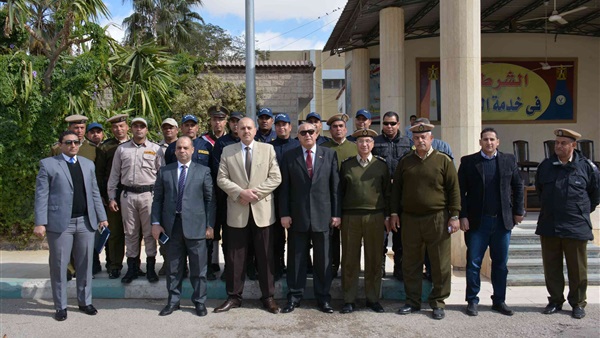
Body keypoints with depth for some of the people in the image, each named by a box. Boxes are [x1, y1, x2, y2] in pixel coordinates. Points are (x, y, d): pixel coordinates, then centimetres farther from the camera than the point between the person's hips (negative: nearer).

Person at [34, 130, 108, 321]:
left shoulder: (88, 164, 14)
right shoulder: (48, 164, 0)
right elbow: (41, 195, -5)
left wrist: (102, 217, 10)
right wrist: (40, 223, -11)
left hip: (86, 222, 4)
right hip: (60, 222, -4)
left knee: (85, 264, 10)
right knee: (59, 265, 4)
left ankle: (85, 302, 23)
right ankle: (60, 306, 16)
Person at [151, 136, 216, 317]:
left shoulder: (203, 171, 4)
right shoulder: (164, 172, 10)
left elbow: (210, 199, 2)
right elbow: (157, 199, 9)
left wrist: (210, 225, -3)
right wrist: (156, 222, 1)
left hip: (195, 226, -2)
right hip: (171, 225, 2)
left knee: (198, 268, 5)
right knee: (173, 267, 11)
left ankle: (199, 301, 18)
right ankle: (173, 301, 24)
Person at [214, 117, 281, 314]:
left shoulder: (268, 149, 5)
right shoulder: (228, 151, 7)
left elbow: (275, 178, -1)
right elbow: (221, 179, 1)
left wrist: (255, 192, -12)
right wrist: (241, 192, -13)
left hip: (262, 210, 0)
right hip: (237, 211, 1)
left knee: (265, 256, 5)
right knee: (235, 256, 6)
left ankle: (268, 297, 16)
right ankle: (234, 296, 18)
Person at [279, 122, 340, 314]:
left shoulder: (329, 154, 4)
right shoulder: (289, 157, 4)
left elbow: (335, 186, 3)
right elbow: (284, 188, 2)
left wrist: (336, 213, -1)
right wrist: (284, 213, -4)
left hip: (322, 215, 0)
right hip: (297, 215, 0)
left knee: (323, 259, 8)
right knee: (296, 258, 7)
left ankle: (323, 297, 21)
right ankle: (294, 296, 20)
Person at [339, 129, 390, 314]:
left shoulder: (381, 165, 8)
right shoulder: (346, 165, 8)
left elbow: (387, 192, 9)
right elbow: (340, 191, 9)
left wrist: (387, 216, 4)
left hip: (375, 217, 0)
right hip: (350, 217, 0)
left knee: (374, 259, 6)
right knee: (350, 259, 3)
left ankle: (373, 298, 19)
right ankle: (349, 299, 13)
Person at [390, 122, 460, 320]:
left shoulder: (443, 160, 0)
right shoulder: (405, 162, 8)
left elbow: (454, 189, -1)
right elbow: (396, 188, 12)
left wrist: (454, 215, -6)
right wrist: (394, 213, 5)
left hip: (437, 219, -2)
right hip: (410, 219, 3)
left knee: (440, 265, 3)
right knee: (410, 264, 9)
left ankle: (438, 303, 17)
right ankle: (413, 302, 21)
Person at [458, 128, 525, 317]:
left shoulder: (509, 160, 7)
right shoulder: (468, 162, 0)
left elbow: (518, 186, 11)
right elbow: (461, 191, -3)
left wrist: (518, 211, 6)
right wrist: (463, 216, -9)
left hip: (502, 221, 2)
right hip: (477, 221, -2)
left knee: (500, 264, 11)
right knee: (473, 263, 4)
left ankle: (499, 301, 24)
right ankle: (472, 301, 16)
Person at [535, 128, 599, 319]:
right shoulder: (545, 166, 4)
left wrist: (583, 212, 11)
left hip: (576, 227, -3)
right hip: (549, 226, 3)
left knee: (577, 268, 6)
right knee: (551, 267, 9)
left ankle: (578, 303, 20)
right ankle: (555, 301, 22)